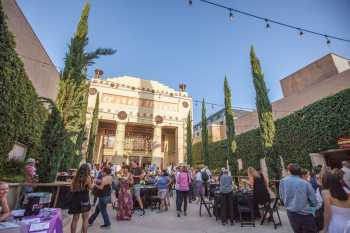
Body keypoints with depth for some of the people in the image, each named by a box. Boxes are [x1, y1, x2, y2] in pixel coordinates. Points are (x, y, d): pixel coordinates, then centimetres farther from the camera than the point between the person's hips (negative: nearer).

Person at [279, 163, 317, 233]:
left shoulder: (283, 181, -7)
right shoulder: (305, 183, -13)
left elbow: (282, 197, 2)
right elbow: (314, 202, -7)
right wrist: (306, 204, 14)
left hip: (291, 213, 3)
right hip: (305, 214, -3)